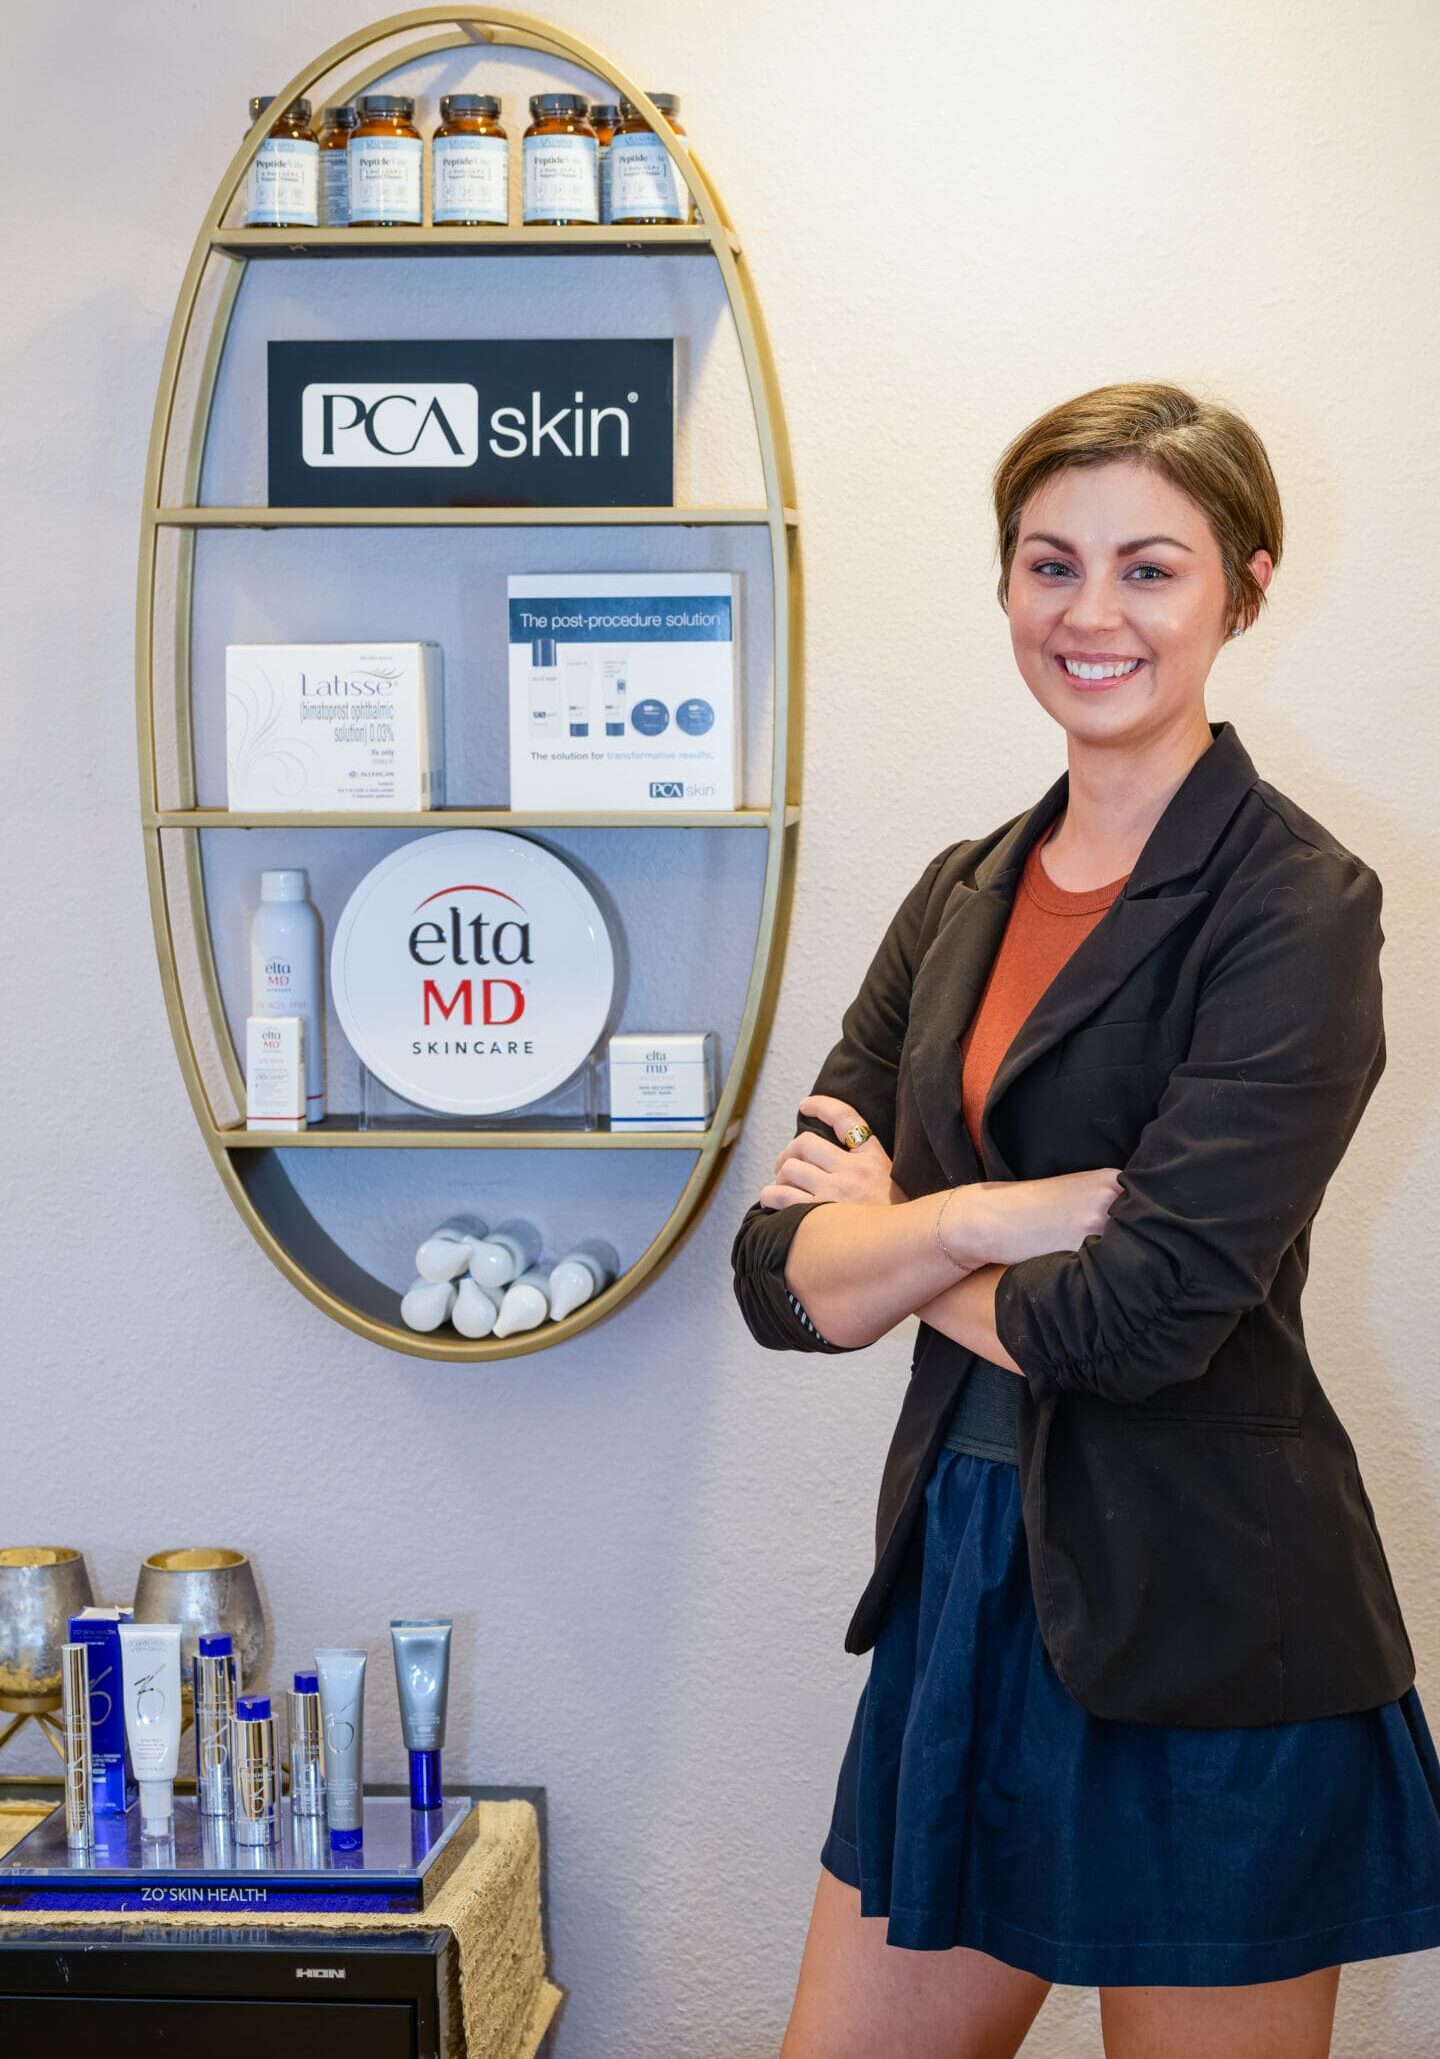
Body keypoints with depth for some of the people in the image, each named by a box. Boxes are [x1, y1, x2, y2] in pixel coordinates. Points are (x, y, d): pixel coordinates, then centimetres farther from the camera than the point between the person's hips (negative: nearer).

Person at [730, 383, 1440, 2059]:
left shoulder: (1293, 905, -11)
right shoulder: (963, 898, 9)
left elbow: (1153, 1307, -21)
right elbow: (779, 1273, 0)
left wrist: (900, 1246, -5)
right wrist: (1005, 1212, -17)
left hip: (1205, 1631, -6)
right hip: (963, 1587, 6)